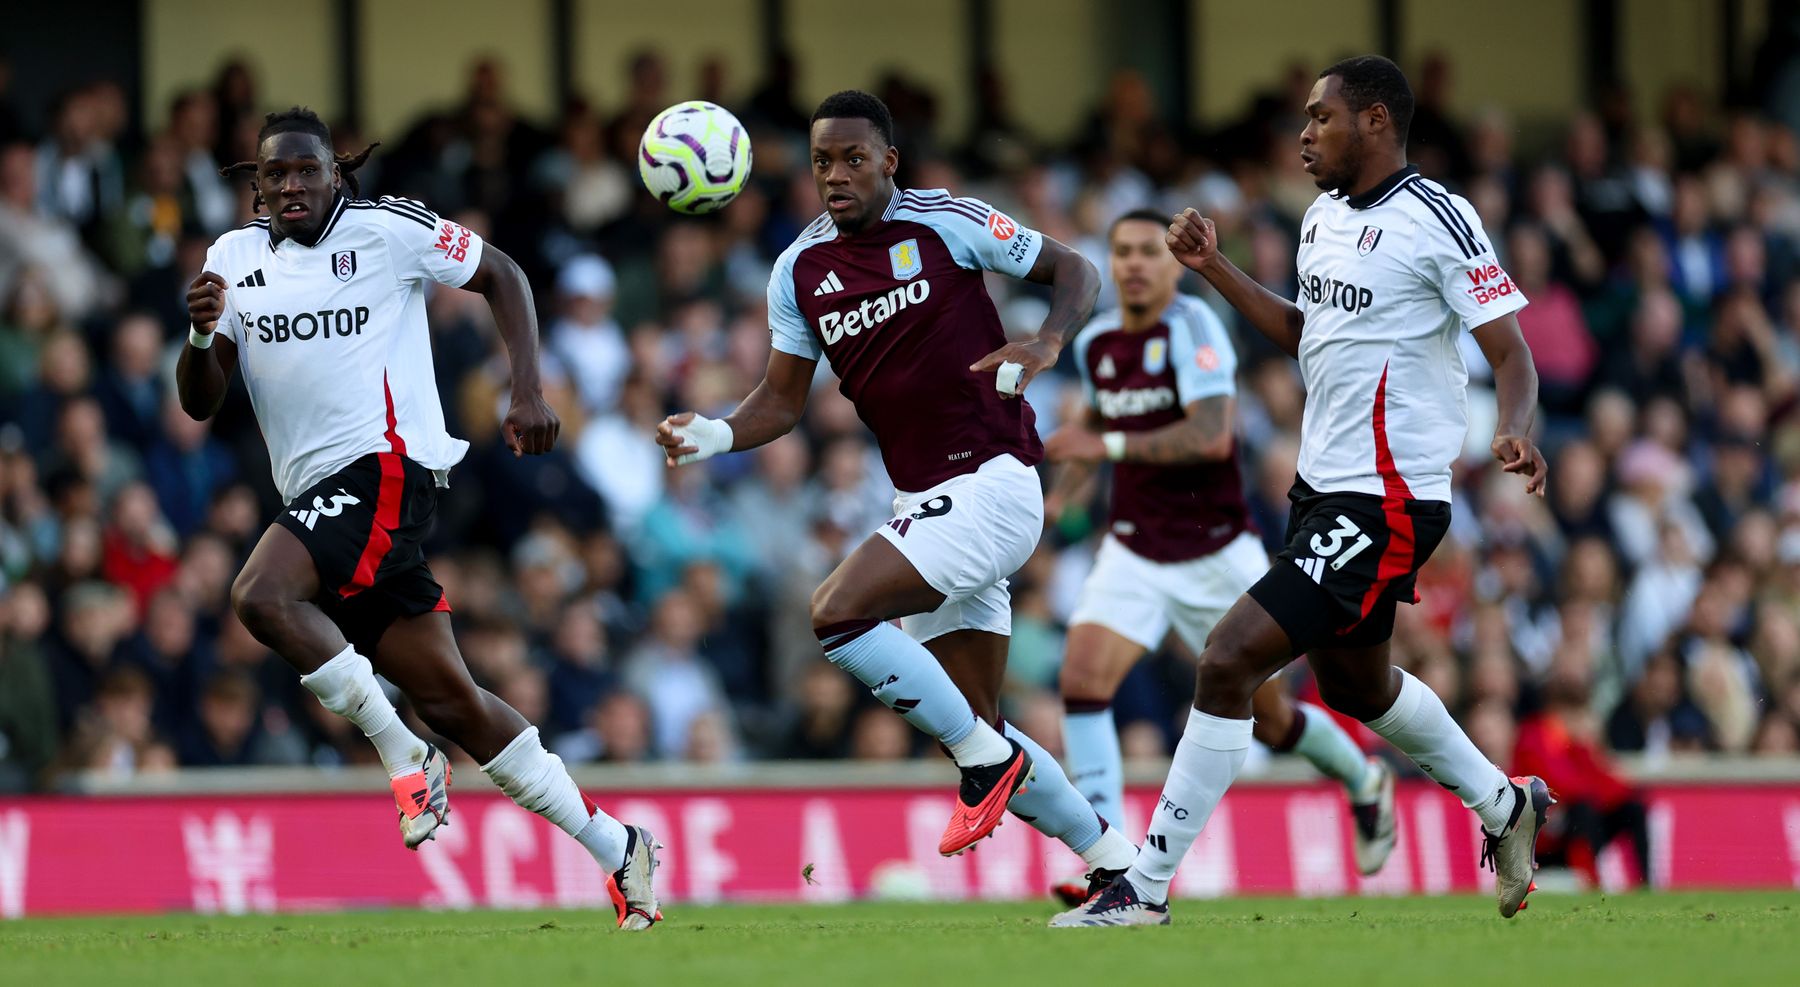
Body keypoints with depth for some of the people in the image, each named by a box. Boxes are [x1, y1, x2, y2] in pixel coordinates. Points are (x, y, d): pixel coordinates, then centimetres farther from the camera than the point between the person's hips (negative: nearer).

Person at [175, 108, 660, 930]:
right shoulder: (234, 258, 15)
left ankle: (402, 755, -15)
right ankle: (615, 848, 14)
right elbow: (200, 402, 11)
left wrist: (527, 392, -4)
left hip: (383, 466, -6)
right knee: (447, 696, 6)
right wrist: (203, 335, -11)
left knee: (261, 596, -29)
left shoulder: (385, 229, 0)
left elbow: (501, 275, 8)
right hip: (315, 492, 6)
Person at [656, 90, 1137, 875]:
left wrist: (1045, 345, -21)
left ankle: (984, 759, -8)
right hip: (923, 501, 7)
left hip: (990, 481, -7)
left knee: (836, 612, -23)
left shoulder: (944, 223, -8)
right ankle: (1122, 871, 17)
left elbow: (1075, 272, -1)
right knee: (975, 729, 7)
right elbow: (783, 400, 12)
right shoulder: (800, 270, 8)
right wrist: (715, 435, -8)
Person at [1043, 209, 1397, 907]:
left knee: (1267, 715, 9)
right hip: (1133, 553, 5)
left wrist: (1111, 445, -34)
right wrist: (1059, 495, 9)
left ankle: (1363, 781, 43)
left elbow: (1212, 435, -29)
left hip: (1216, 553, -5)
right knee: (1083, 677, -20)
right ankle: (1112, 870, -21)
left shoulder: (1191, 326, -16)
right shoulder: (1095, 343, 4)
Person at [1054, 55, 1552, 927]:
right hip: (1322, 486, 10)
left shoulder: (1438, 221, -15)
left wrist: (1513, 431, -34)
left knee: (1229, 660, -16)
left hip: (1383, 502, -10)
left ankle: (1145, 887, -10)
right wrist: (1214, 270, 17)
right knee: (1354, 684, 26)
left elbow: (1510, 352, -15)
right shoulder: (1324, 217, 11)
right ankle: (1504, 805, 48)